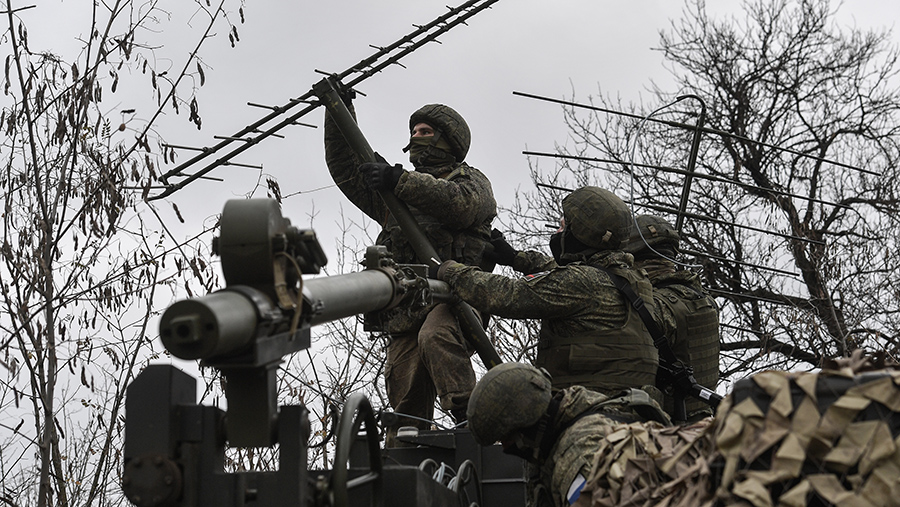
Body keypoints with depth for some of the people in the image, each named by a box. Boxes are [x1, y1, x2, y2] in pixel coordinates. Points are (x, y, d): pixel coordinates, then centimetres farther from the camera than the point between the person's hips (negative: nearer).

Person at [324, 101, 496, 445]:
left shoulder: (471, 181, 14)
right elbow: (346, 168, 24)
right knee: (406, 405, -3)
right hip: (406, 308, 5)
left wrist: (400, 182, -16)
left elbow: (461, 205, -10)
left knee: (435, 337, -38)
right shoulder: (391, 189, 33)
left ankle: (470, 420, -36)